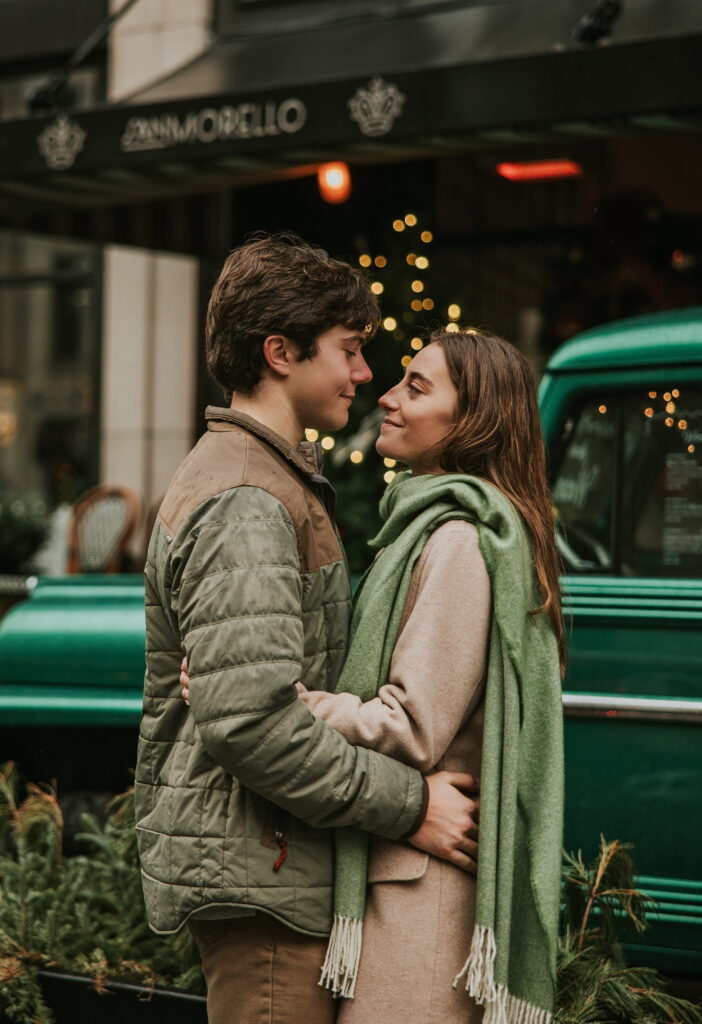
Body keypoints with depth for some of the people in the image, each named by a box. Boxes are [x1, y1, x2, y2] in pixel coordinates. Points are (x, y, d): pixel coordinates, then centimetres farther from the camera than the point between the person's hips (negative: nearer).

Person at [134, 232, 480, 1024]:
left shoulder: (269, 482, 18)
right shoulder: (245, 503, -17)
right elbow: (248, 720, -26)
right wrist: (407, 805, -20)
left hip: (260, 864, 11)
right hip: (253, 875, -11)